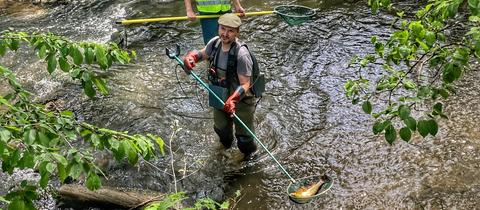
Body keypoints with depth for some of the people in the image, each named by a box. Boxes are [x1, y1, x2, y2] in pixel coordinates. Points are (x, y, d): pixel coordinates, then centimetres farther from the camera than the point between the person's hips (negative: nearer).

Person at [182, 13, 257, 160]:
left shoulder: (241, 53, -32)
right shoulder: (215, 42, -13)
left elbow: (245, 84, -30)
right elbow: (202, 54, 8)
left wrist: (233, 99, -45)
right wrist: (191, 57, -14)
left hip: (241, 100, -6)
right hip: (220, 98, 6)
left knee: (243, 136, 12)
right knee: (221, 127, 30)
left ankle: (250, 153, 45)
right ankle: (226, 143, 64)